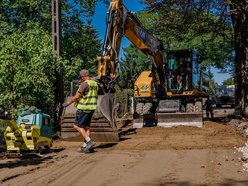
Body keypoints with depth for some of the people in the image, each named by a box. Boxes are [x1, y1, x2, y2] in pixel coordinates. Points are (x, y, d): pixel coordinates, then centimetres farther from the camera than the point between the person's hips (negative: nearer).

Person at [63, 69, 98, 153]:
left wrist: (68, 103, -3)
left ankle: (89, 141, -11)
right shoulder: (95, 84, 10)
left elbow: (76, 97, -15)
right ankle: (85, 146, 12)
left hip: (83, 108, -8)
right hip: (91, 108, 9)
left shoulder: (84, 84, -16)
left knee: (77, 126, -1)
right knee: (86, 127, 12)